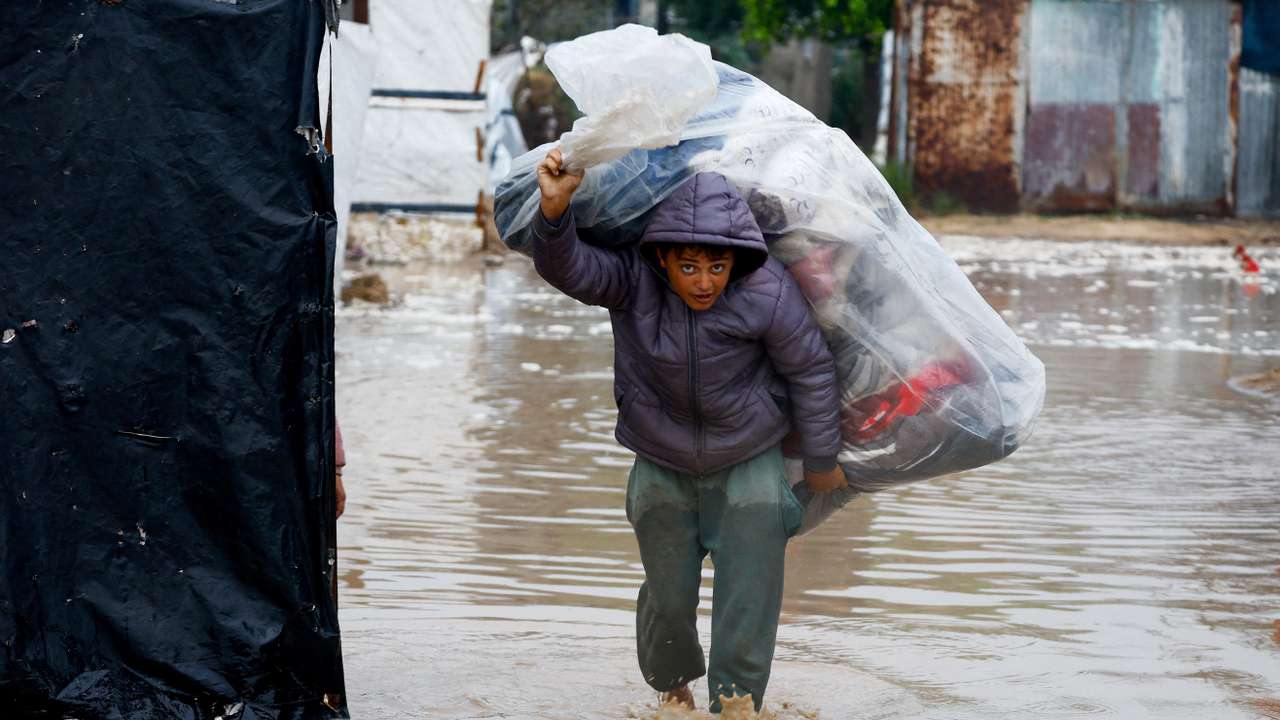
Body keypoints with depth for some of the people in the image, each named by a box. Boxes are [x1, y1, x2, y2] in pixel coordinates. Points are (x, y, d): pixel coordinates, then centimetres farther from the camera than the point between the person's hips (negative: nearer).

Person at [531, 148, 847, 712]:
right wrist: (554, 212, -59)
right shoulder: (633, 278, -22)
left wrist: (821, 460, -3)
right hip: (663, 466, 2)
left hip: (749, 462, -1)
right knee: (669, 596, 13)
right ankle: (671, 686, 42)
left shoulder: (768, 294, -25)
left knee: (748, 601, -6)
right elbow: (568, 268, -38)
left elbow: (811, 371, -12)